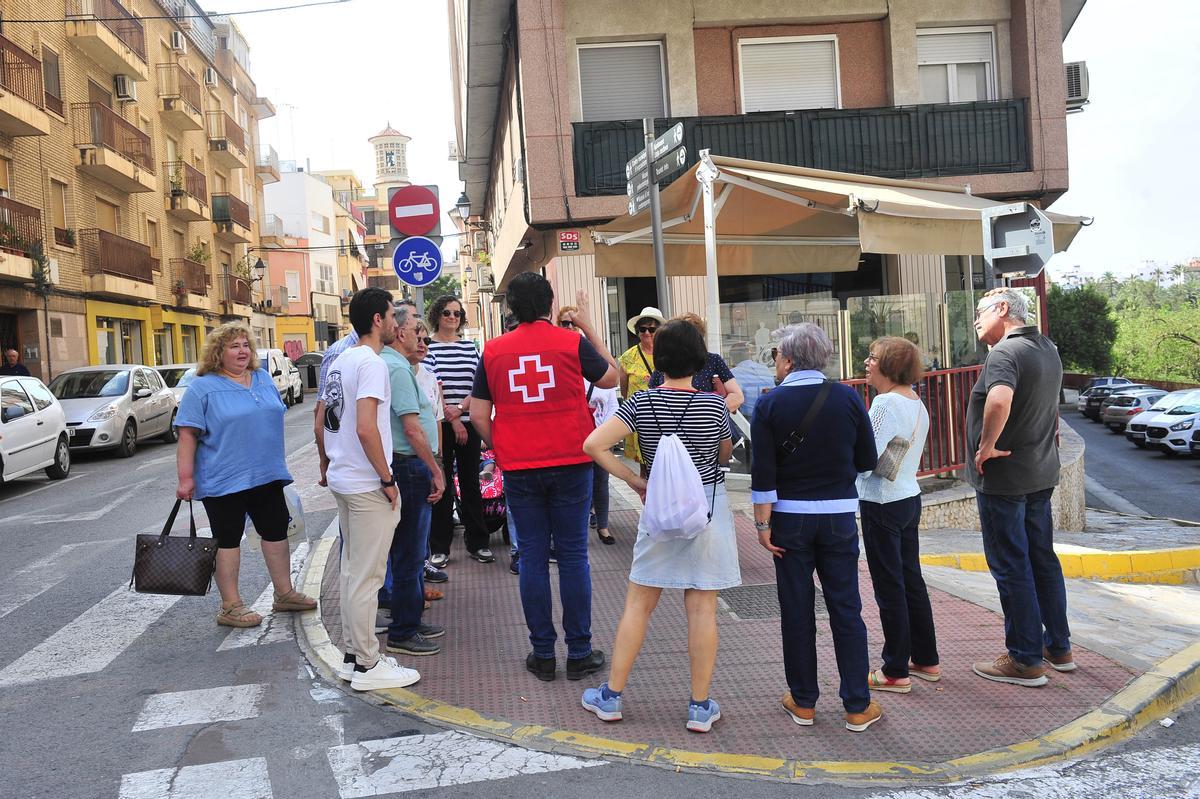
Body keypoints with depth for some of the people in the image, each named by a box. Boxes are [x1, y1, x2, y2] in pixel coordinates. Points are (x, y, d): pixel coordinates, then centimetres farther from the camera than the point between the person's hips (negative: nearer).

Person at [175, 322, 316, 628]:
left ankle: (284, 594, 23)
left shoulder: (264, 379, 9)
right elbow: (187, 435, -11)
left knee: (276, 531, 11)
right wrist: (185, 479, -16)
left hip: (267, 476, 6)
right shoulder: (202, 388, -8)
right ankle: (230, 607, 11)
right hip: (224, 481, -6)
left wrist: (275, 463, 19)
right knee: (228, 540, 3)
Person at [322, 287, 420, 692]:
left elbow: (322, 424, 17)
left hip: (343, 480, 10)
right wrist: (387, 480, -17)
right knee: (367, 577, -1)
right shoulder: (372, 363, -16)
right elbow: (366, 429, -25)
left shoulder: (339, 363, 12)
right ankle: (367, 665, 8)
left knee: (352, 570, 16)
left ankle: (353, 655, 26)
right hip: (368, 485, -9)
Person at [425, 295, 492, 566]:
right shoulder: (428, 347, -1)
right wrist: (452, 420, -12)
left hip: (468, 423, 3)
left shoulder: (470, 347, 11)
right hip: (440, 425, -3)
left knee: (471, 483, 8)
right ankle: (439, 548, 9)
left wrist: (460, 407, -12)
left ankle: (477, 543, 17)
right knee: (442, 485, 1)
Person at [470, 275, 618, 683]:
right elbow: (611, 377, 12)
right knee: (573, 556, 5)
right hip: (570, 464, -1)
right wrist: (588, 328, 17)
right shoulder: (573, 343, -4)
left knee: (533, 557, 8)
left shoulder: (494, 351, 2)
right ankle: (579, 652, 11)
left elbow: (478, 415, 1)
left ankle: (542, 654, 14)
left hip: (519, 469, 2)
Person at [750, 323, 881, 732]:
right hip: (838, 515, 1)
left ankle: (803, 702, 19)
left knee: (796, 610, 9)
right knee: (845, 608, 8)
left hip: (790, 518, -1)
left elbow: (763, 473, -10)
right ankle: (858, 706, 12)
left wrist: (762, 523, -4)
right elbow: (868, 460, 2)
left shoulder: (769, 404, -8)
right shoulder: (847, 397, -4)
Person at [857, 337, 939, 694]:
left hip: (883, 503, -9)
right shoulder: (917, 404, 9)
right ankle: (926, 660, 28)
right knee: (911, 580, 18)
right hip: (910, 496, 9)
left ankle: (896, 671, 10)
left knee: (889, 587, 1)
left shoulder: (886, 403, -19)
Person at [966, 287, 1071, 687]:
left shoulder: (1005, 352, -20)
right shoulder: (1048, 349, 11)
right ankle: (1058, 647, 28)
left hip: (1003, 475, -9)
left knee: (1011, 567, 0)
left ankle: (1026, 660, 8)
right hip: (1042, 472, 9)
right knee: (1043, 559, 17)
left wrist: (986, 446, -27)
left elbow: (1000, 400, -39)